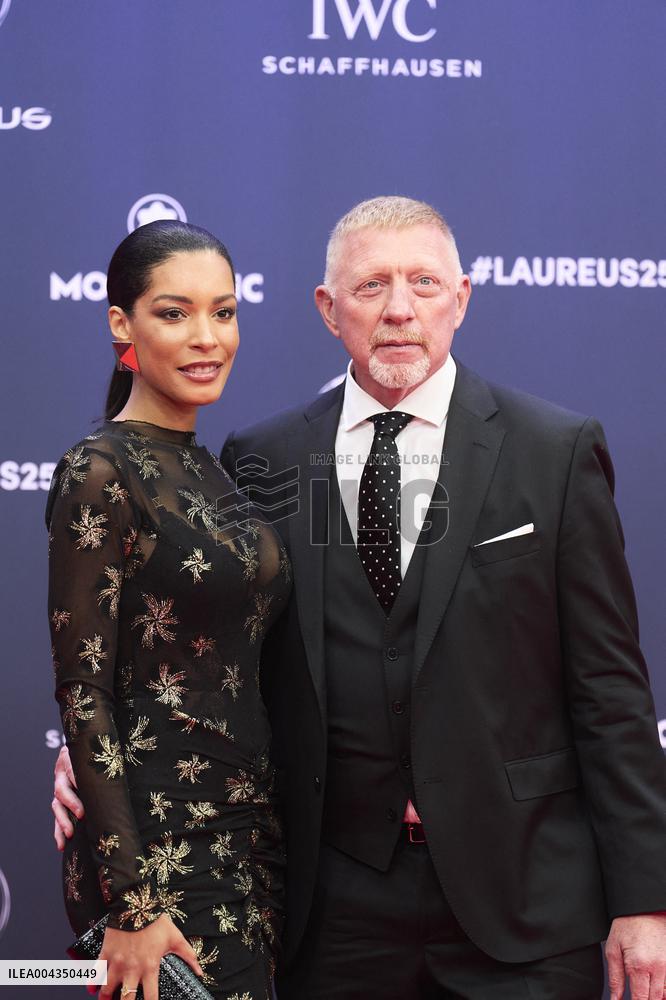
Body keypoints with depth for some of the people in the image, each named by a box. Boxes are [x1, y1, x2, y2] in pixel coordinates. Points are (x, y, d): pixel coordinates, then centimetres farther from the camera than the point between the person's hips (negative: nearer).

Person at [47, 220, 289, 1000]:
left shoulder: (210, 470, 12)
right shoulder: (102, 474, -12)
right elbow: (83, 696, -15)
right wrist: (131, 905, -18)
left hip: (246, 833, 8)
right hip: (162, 846, -8)